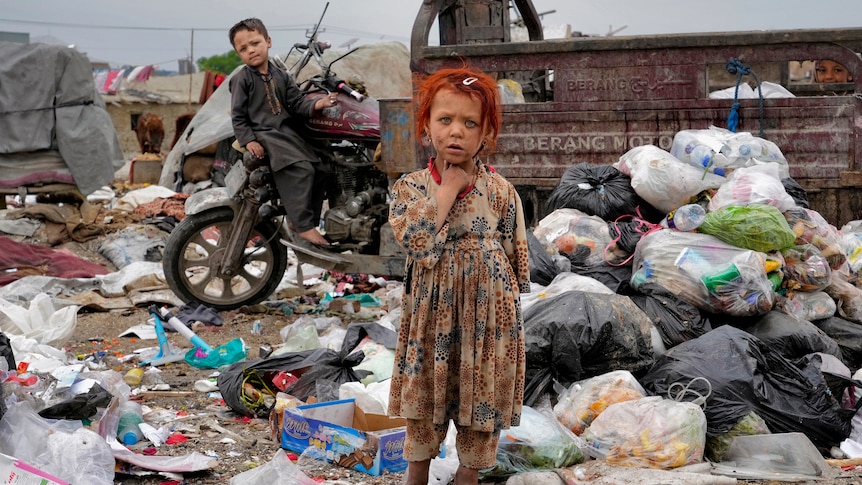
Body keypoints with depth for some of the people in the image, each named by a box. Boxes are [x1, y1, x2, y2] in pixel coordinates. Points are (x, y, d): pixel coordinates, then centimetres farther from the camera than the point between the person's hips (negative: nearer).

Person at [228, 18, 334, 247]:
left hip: (287, 132, 7)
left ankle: (303, 218, 9)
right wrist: (248, 141, -17)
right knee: (301, 170, -27)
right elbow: (238, 115, -5)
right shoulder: (241, 79, -2)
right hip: (263, 135, -7)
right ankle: (303, 225, -26)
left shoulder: (281, 76, 16)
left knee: (319, 171, -1)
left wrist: (317, 104, -12)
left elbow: (298, 103, 8)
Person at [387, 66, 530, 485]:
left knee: (482, 398, 10)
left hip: (486, 314, 0)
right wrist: (449, 188, -19)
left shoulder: (499, 191, -5)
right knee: (425, 395, 14)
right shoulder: (410, 187, -6)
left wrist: (509, 314, 3)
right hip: (430, 313, 0)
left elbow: (515, 257, 3)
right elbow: (417, 241, -23)